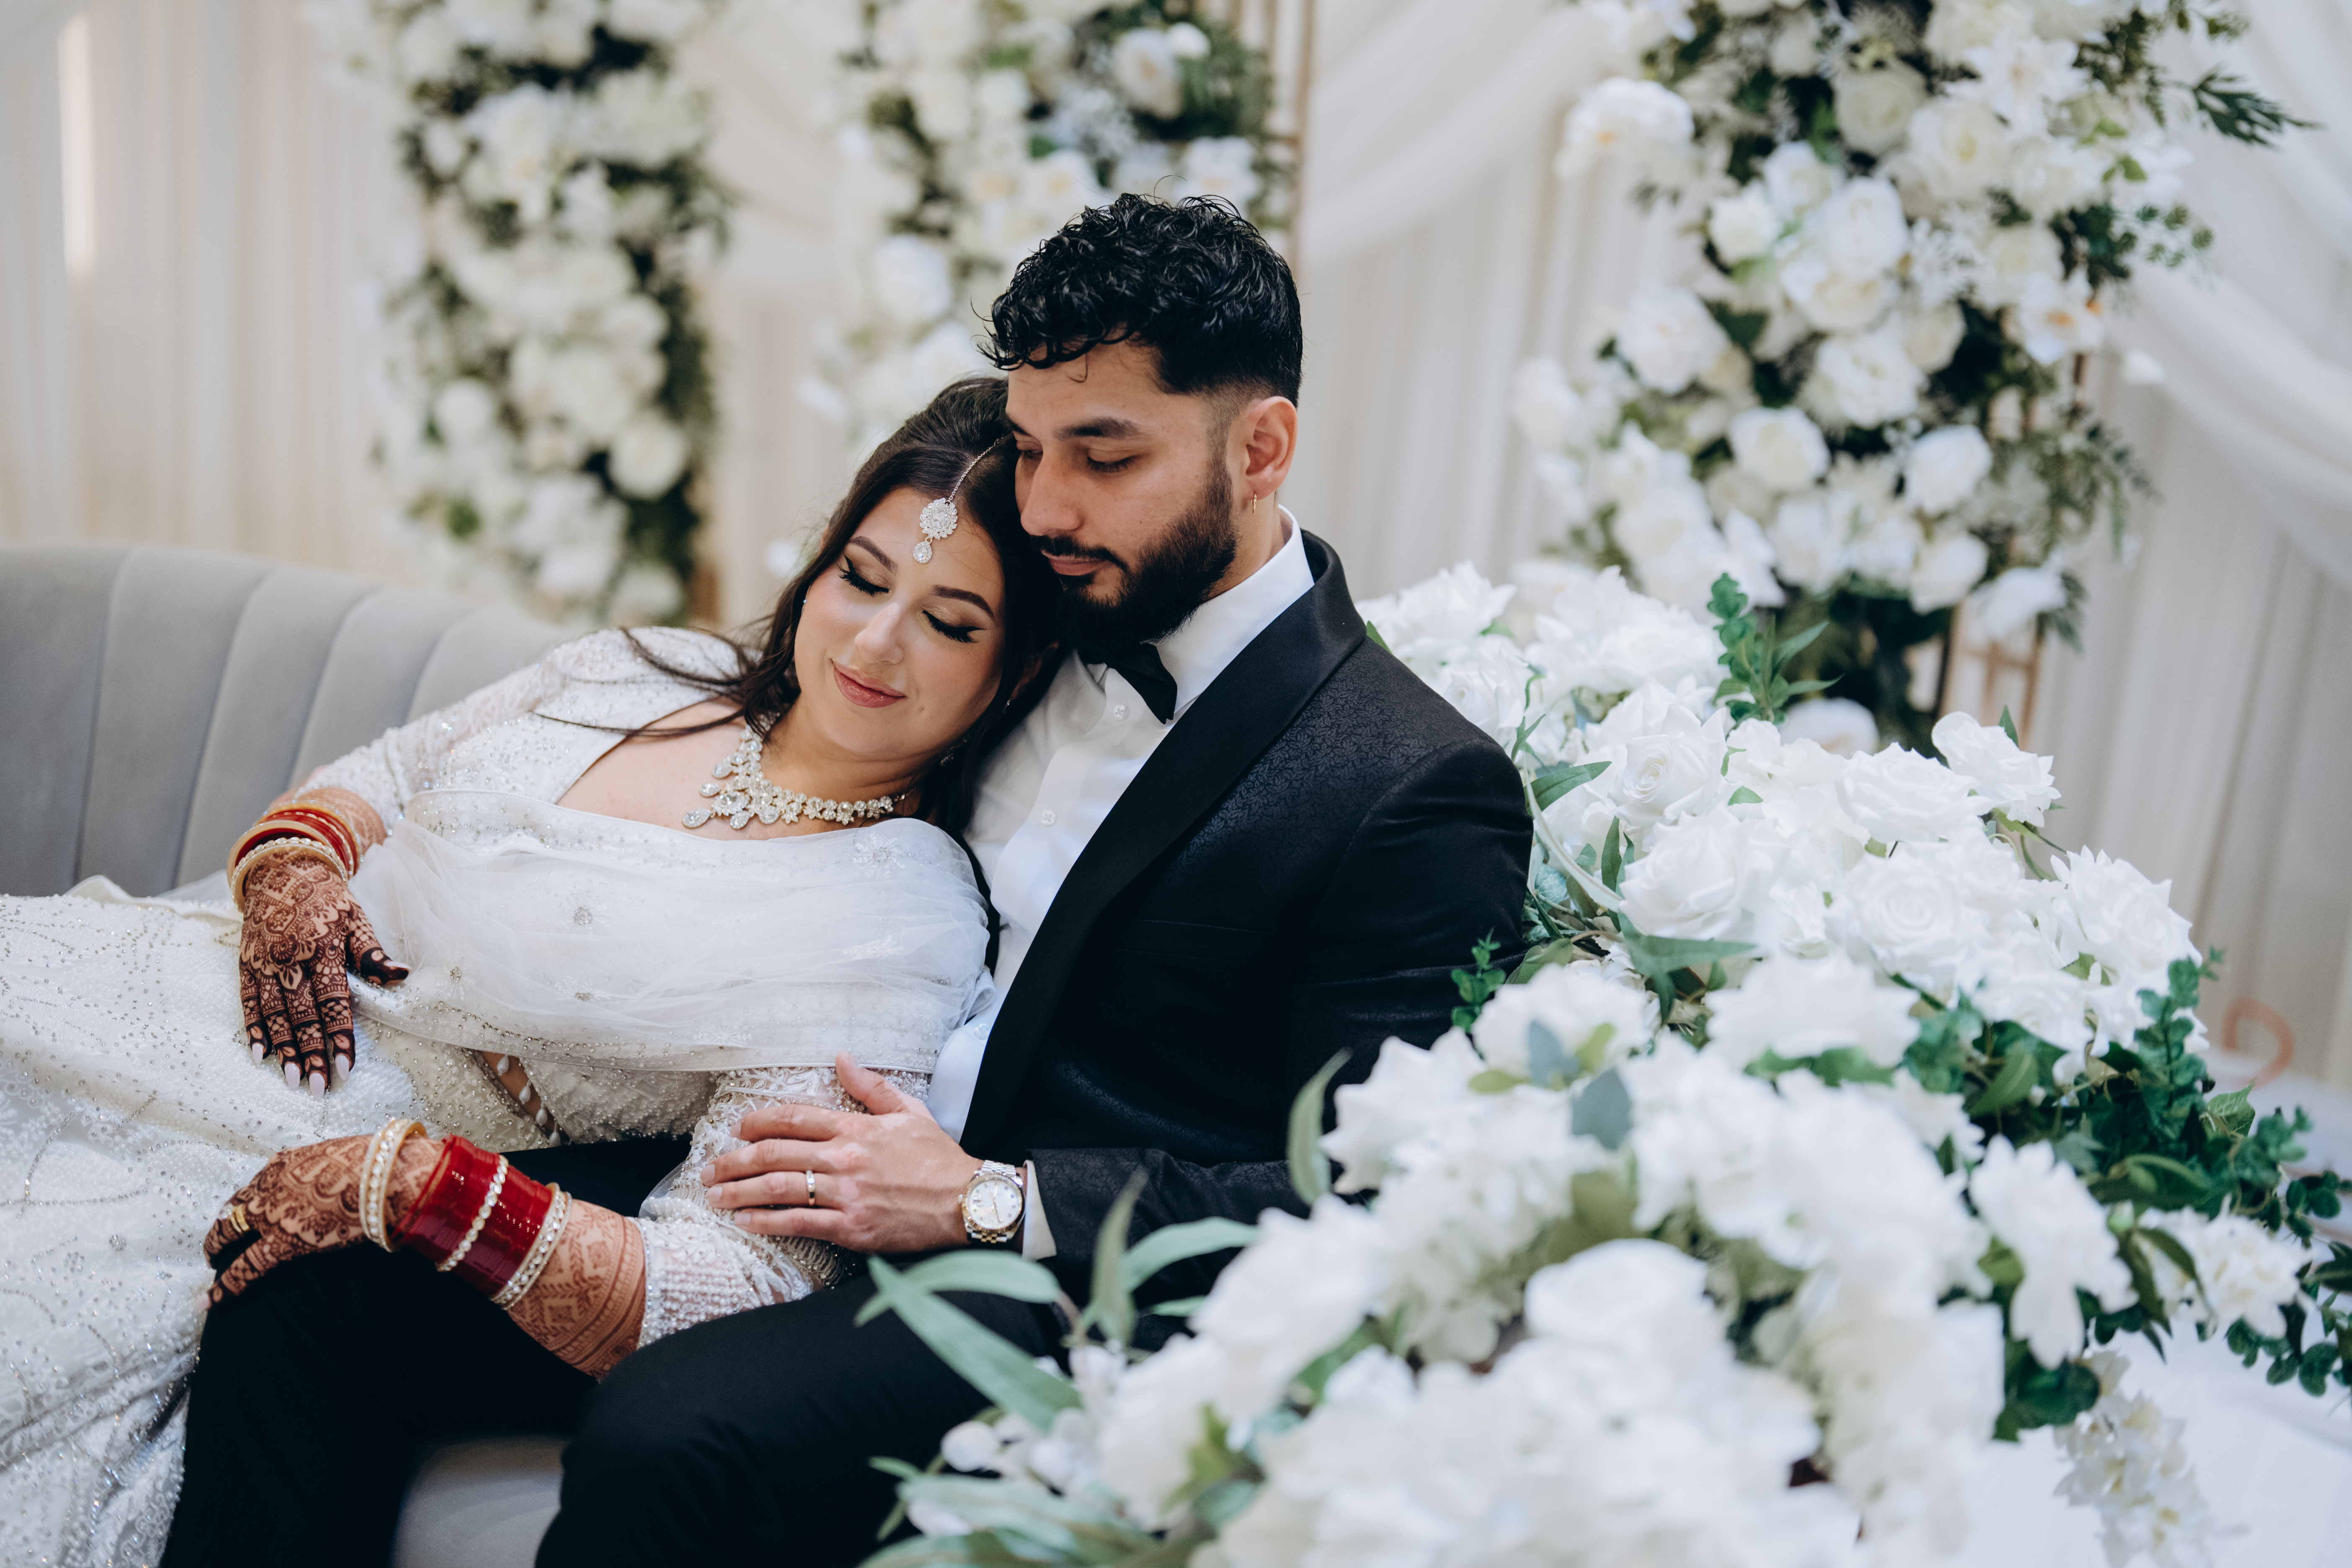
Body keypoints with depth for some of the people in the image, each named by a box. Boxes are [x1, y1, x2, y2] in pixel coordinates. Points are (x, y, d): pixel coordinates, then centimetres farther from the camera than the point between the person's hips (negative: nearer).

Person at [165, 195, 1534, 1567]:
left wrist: (994, 1199, -17)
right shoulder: (1039, 618, 12)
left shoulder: (1421, 793, -9)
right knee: (314, 1273, -9)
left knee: (670, 1440, -33)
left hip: (1044, 1286, -6)